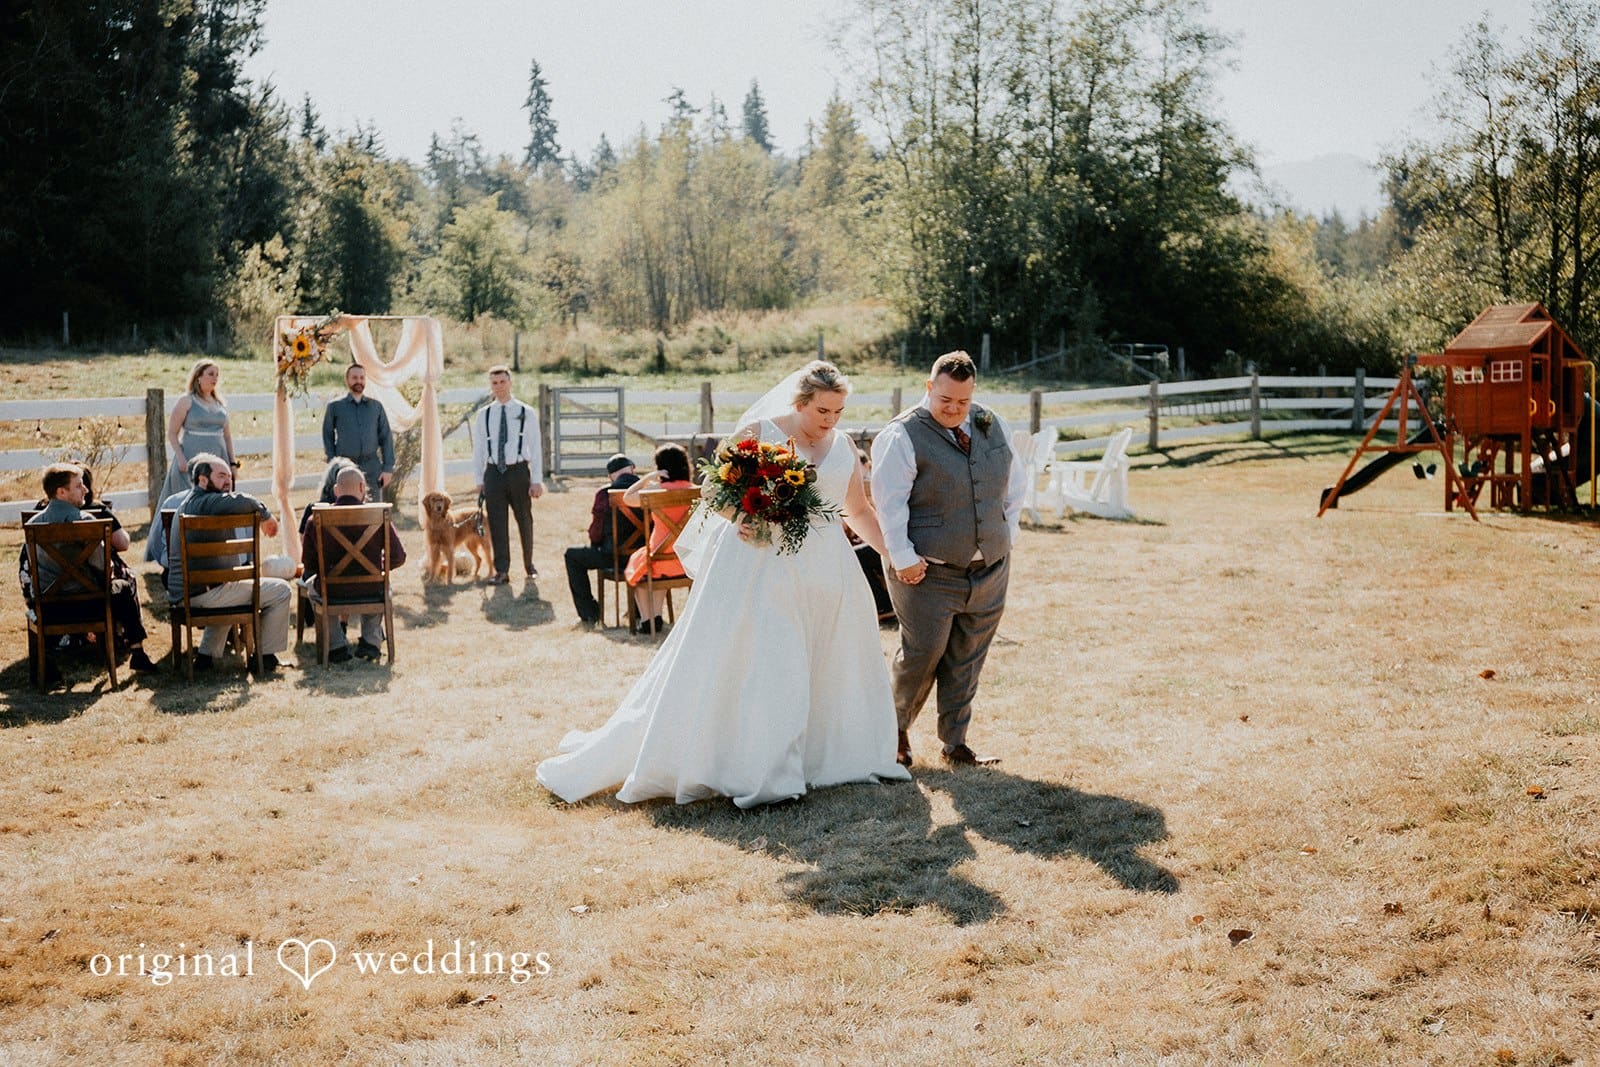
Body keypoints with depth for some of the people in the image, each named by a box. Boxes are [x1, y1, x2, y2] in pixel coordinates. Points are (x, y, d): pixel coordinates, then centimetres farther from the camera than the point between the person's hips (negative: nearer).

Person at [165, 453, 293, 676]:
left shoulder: (187, 503, 19)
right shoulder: (207, 502, -14)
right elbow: (243, 503, -32)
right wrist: (265, 515, -14)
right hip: (203, 593, -10)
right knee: (281, 591, -2)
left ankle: (206, 655, 35)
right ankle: (264, 657, 6)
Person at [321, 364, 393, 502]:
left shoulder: (376, 407, 12)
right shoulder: (334, 406, 8)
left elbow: (386, 438, 10)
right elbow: (327, 437, 9)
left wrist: (388, 468, 1)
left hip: (372, 469, 2)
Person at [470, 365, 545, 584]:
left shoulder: (527, 413, 0)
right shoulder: (483, 416, 6)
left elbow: (535, 448, -2)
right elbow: (478, 450, 9)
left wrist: (537, 480, -8)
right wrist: (479, 480, 4)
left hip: (519, 471, -1)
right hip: (493, 473, 1)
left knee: (524, 519, 11)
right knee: (496, 522, -1)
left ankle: (529, 564, 29)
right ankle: (502, 571, 3)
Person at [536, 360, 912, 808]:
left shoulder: (843, 446, 10)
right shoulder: (757, 432, -4)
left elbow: (859, 509, 17)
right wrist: (739, 519, -21)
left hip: (827, 572, 5)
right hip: (762, 566, -5)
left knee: (831, 667, 10)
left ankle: (834, 756, 24)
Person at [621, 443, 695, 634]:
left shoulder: (657, 489, -15)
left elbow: (627, 498, 0)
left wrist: (648, 477, -1)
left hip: (664, 564, -4)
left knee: (637, 562, 30)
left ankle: (646, 620, 27)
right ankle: (657, 616, 32)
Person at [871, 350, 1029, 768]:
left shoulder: (992, 427, 10)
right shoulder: (902, 436, -10)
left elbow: (1015, 483, 22)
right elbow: (889, 502, -13)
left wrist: (1007, 532, 14)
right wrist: (903, 558, -16)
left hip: (990, 571, 5)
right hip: (930, 574, -5)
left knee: (967, 661, 10)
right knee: (922, 655, -1)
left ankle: (955, 744, 20)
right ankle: (897, 731, 23)